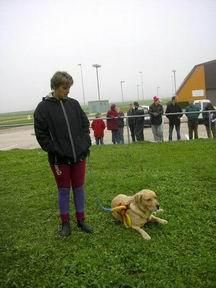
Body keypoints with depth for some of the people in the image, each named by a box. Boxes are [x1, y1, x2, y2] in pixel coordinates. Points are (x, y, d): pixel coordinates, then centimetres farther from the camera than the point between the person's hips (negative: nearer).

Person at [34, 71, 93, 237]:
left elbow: (85, 125, 11)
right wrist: (54, 151, -13)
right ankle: (65, 223, 26)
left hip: (79, 155, 4)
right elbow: (41, 134, -8)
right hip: (59, 158, -3)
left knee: (79, 188, 13)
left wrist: (86, 144, 1)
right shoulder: (43, 107, -7)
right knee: (64, 190, 9)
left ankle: (81, 220, 28)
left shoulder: (74, 104, 5)